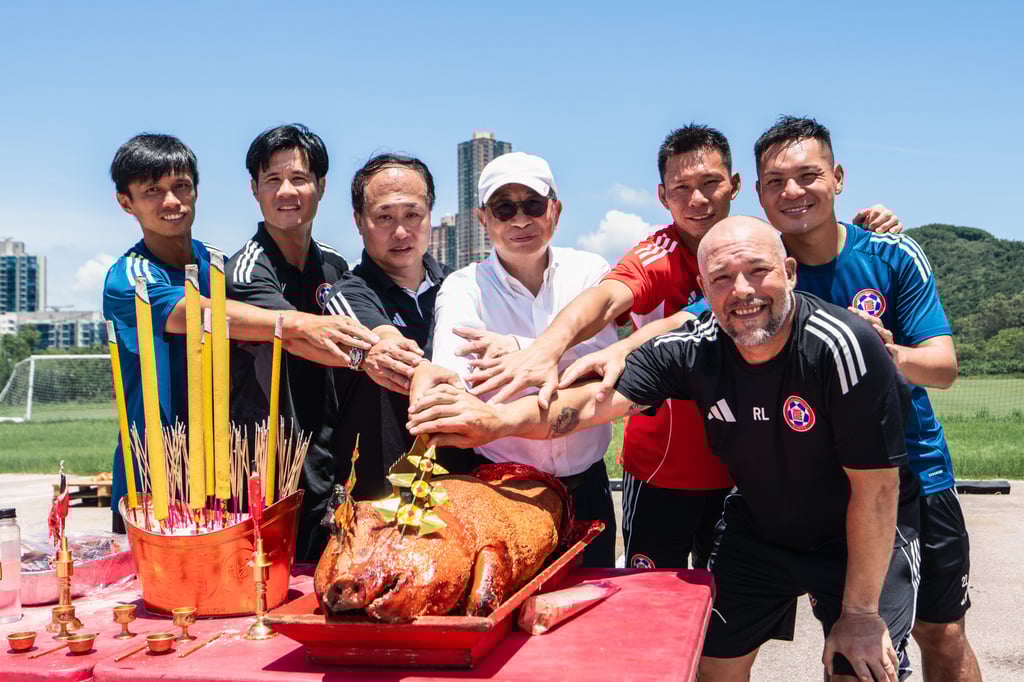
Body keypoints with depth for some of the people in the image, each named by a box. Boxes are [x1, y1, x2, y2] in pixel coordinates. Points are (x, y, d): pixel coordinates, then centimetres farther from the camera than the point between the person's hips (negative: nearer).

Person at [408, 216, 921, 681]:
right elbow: (598, 399, -30)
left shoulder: (844, 347, -31)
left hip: (864, 538, -3)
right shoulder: (692, 349, -20)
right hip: (758, 527, 4)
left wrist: (860, 614, -20)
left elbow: (875, 490, -25)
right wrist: (498, 419, -49)